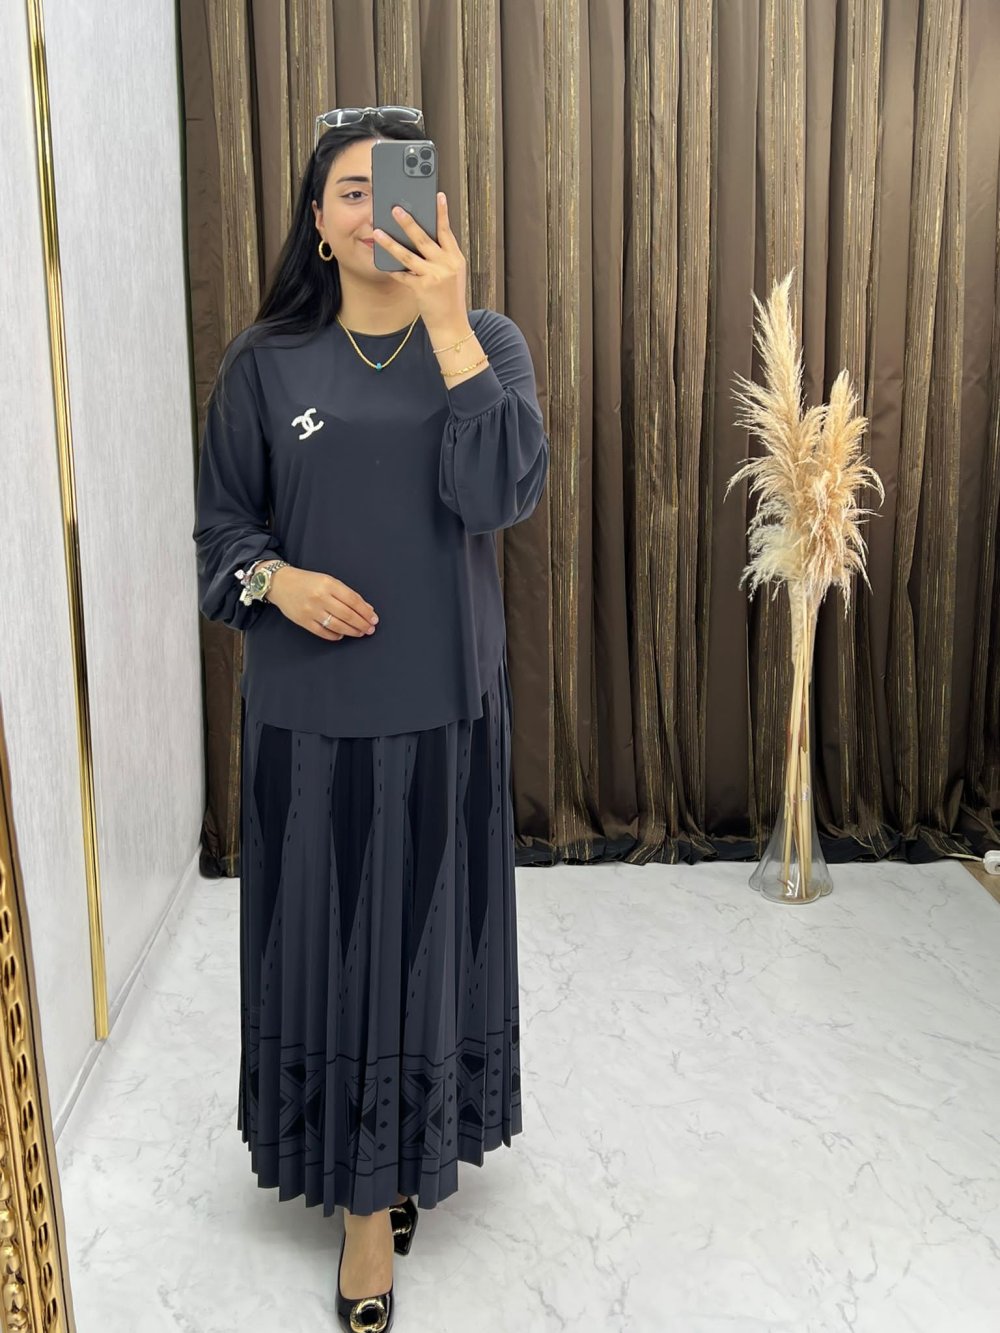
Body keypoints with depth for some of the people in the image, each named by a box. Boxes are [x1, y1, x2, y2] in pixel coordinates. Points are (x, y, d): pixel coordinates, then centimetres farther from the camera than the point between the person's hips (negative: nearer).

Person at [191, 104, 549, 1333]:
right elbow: (221, 520, 7)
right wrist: (274, 578, -14)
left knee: (426, 927, 10)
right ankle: (366, 1189, 23)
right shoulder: (267, 360, 1)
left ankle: (405, 1156, 34)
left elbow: (504, 493, -15)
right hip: (306, 704, 0)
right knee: (327, 932, 6)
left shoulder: (488, 342, 1)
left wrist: (446, 324, -21)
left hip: (442, 696, 0)